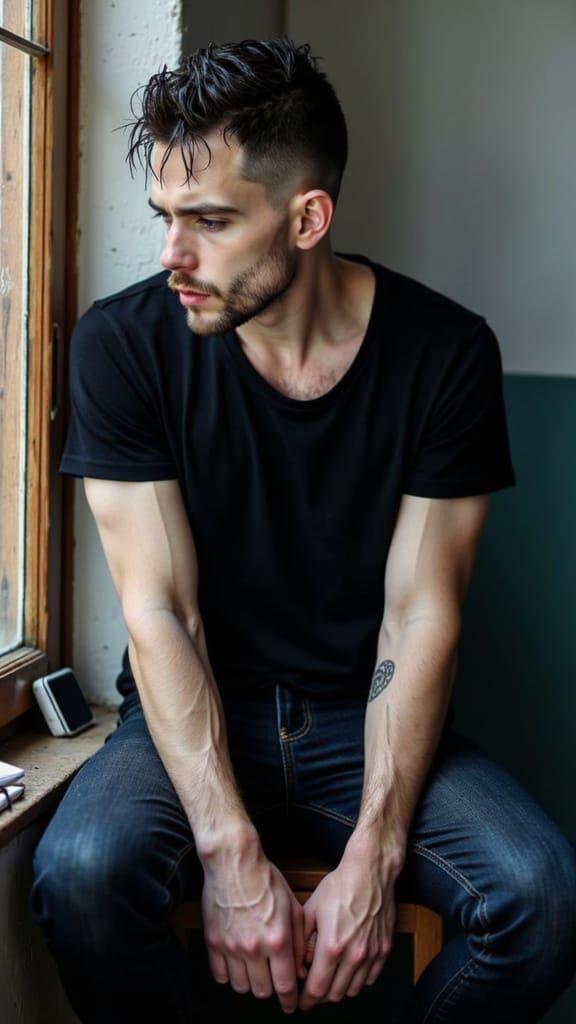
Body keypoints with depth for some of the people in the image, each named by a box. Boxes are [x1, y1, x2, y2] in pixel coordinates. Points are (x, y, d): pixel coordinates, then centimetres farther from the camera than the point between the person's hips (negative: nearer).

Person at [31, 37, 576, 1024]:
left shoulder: (445, 352, -9)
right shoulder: (124, 343, -10)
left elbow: (421, 619, -10)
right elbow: (159, 609, -13)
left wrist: (372, 856, -22)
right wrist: (232, 854, -24)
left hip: (365, 719, 1)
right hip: (191, 718, 0)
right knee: (81, 873, -32)